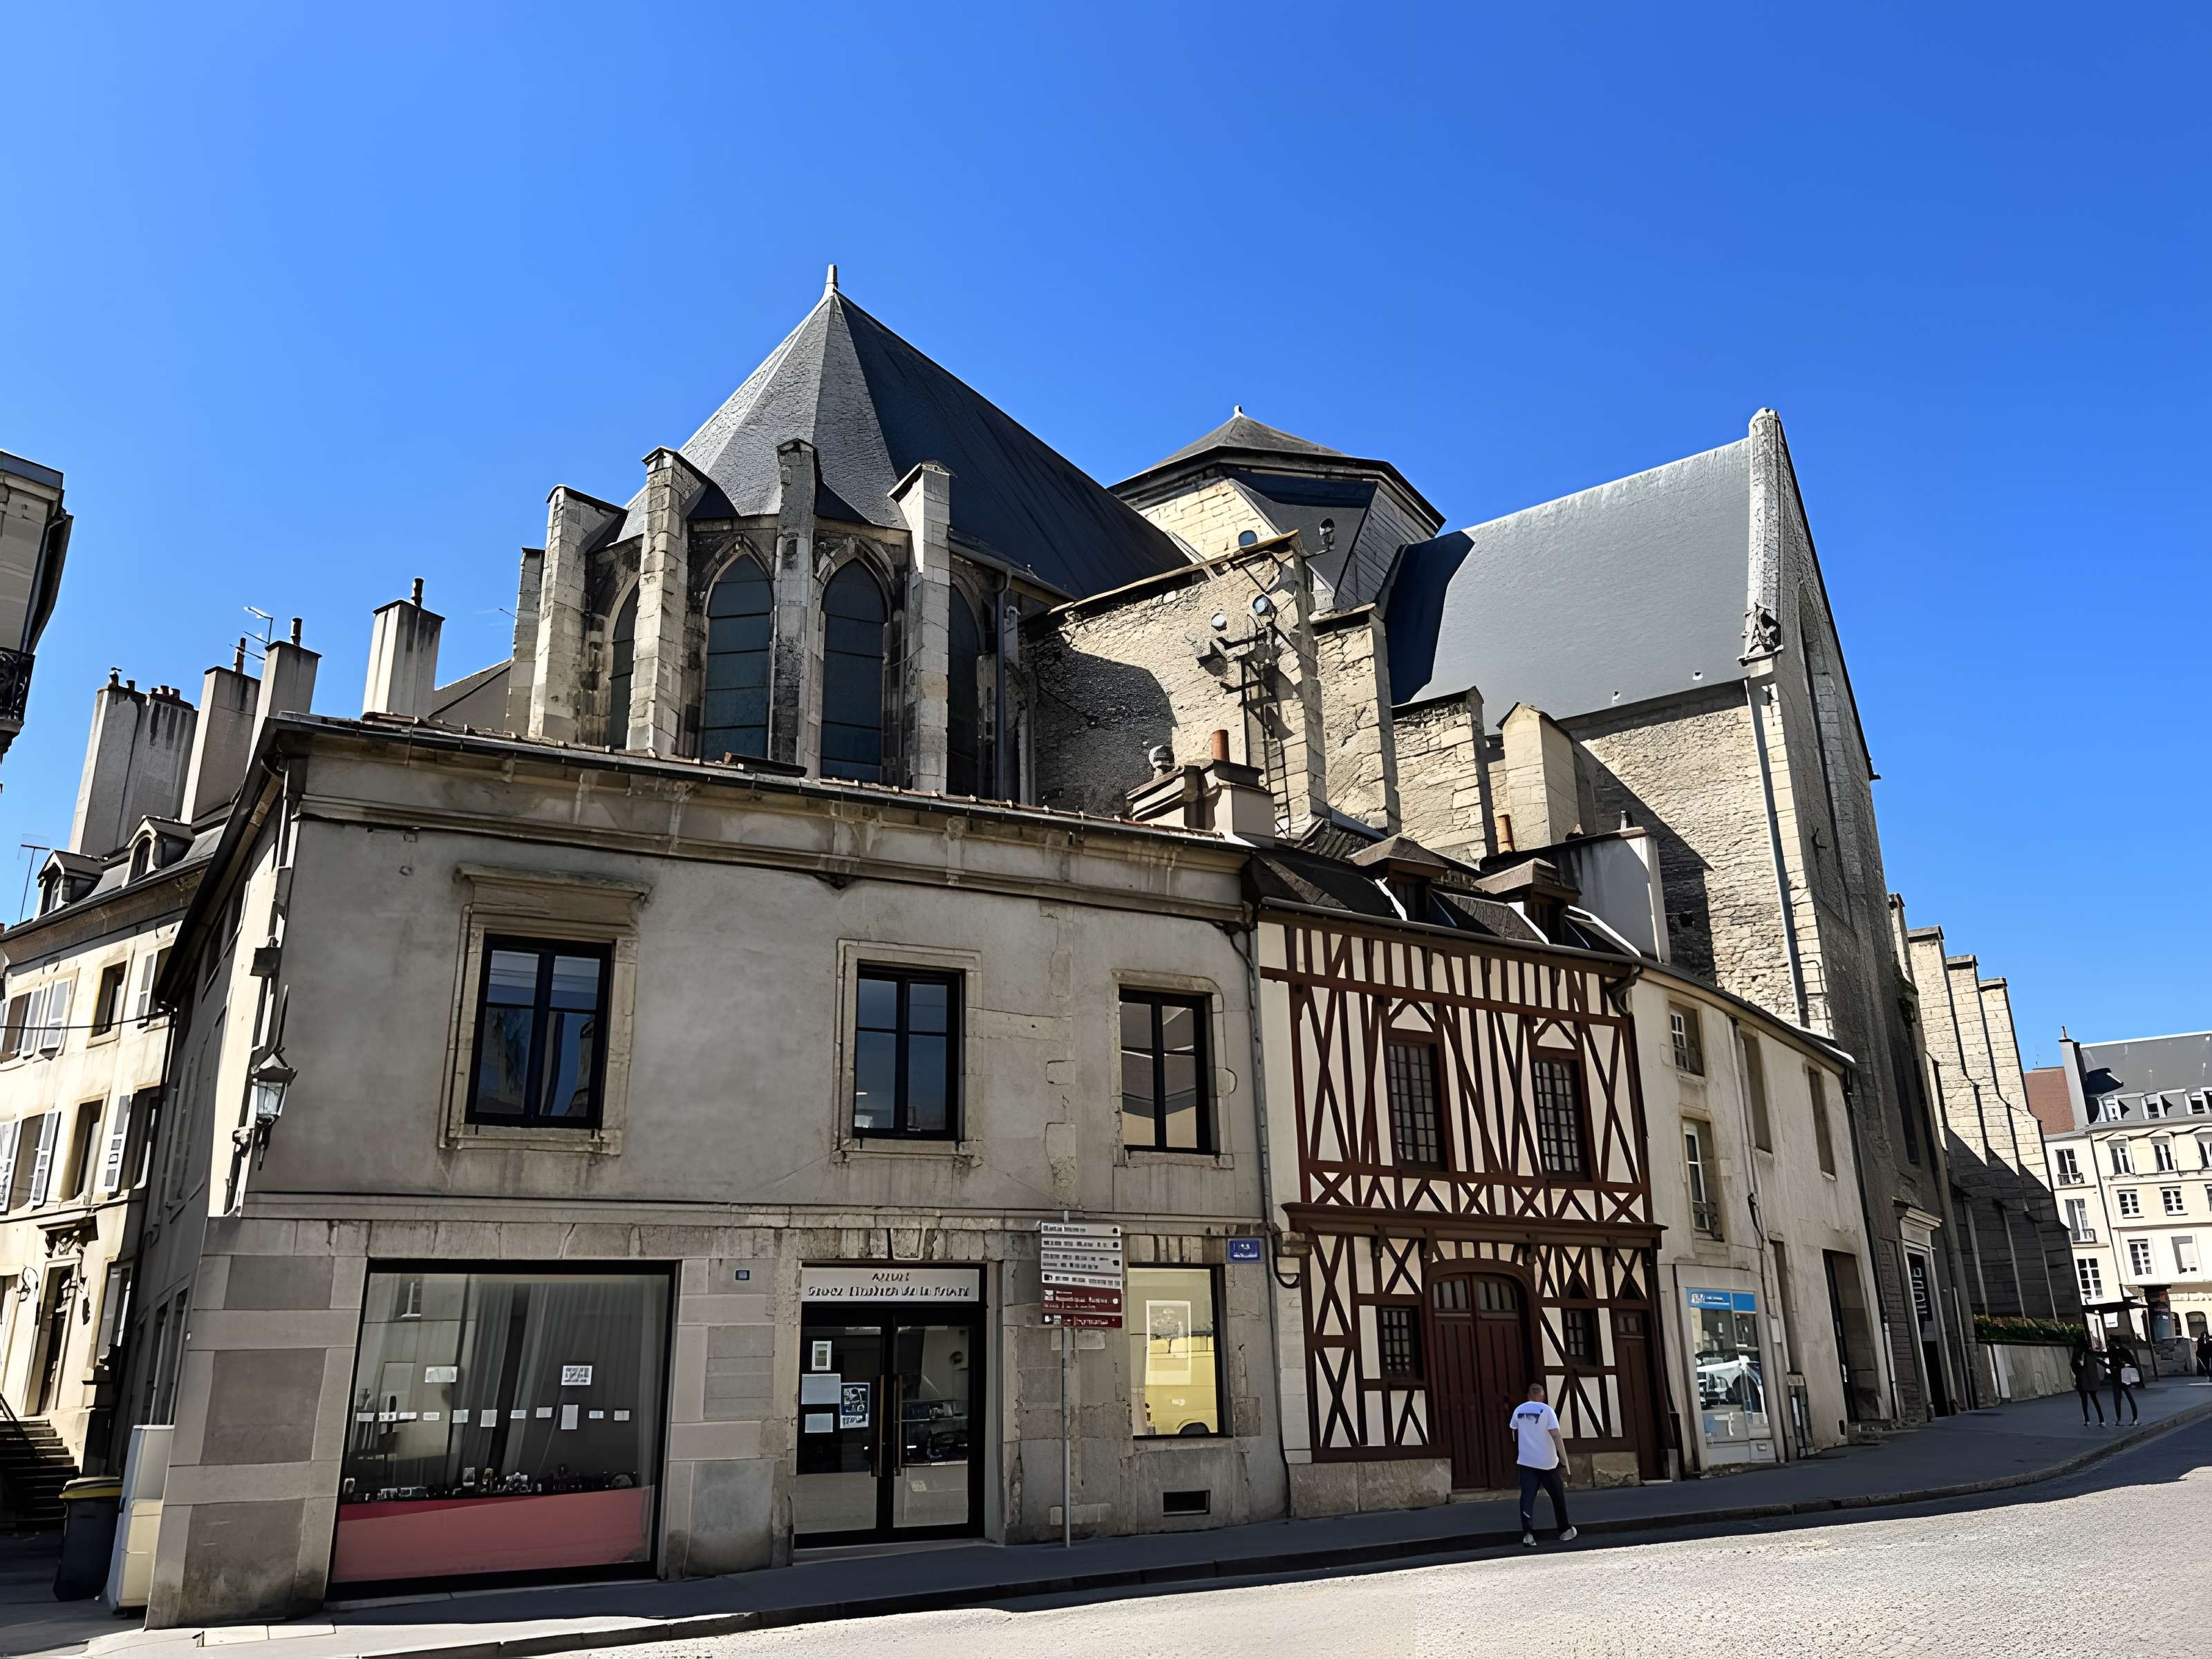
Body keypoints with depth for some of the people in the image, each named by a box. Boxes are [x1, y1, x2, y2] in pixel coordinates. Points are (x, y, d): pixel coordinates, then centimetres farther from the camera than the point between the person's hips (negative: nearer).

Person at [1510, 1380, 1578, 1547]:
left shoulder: (1518, 1410, 6)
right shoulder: (1546, 1410, -7)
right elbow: (1555, 1435, -16)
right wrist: (1565, 1459, -12)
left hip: (1526, 1461, 2)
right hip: (1546, 1462, -2)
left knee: (1527, 1498, -3)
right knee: (1558, 1496, 16)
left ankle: (1528, 1535, -15)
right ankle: (1565, 1531, 24)